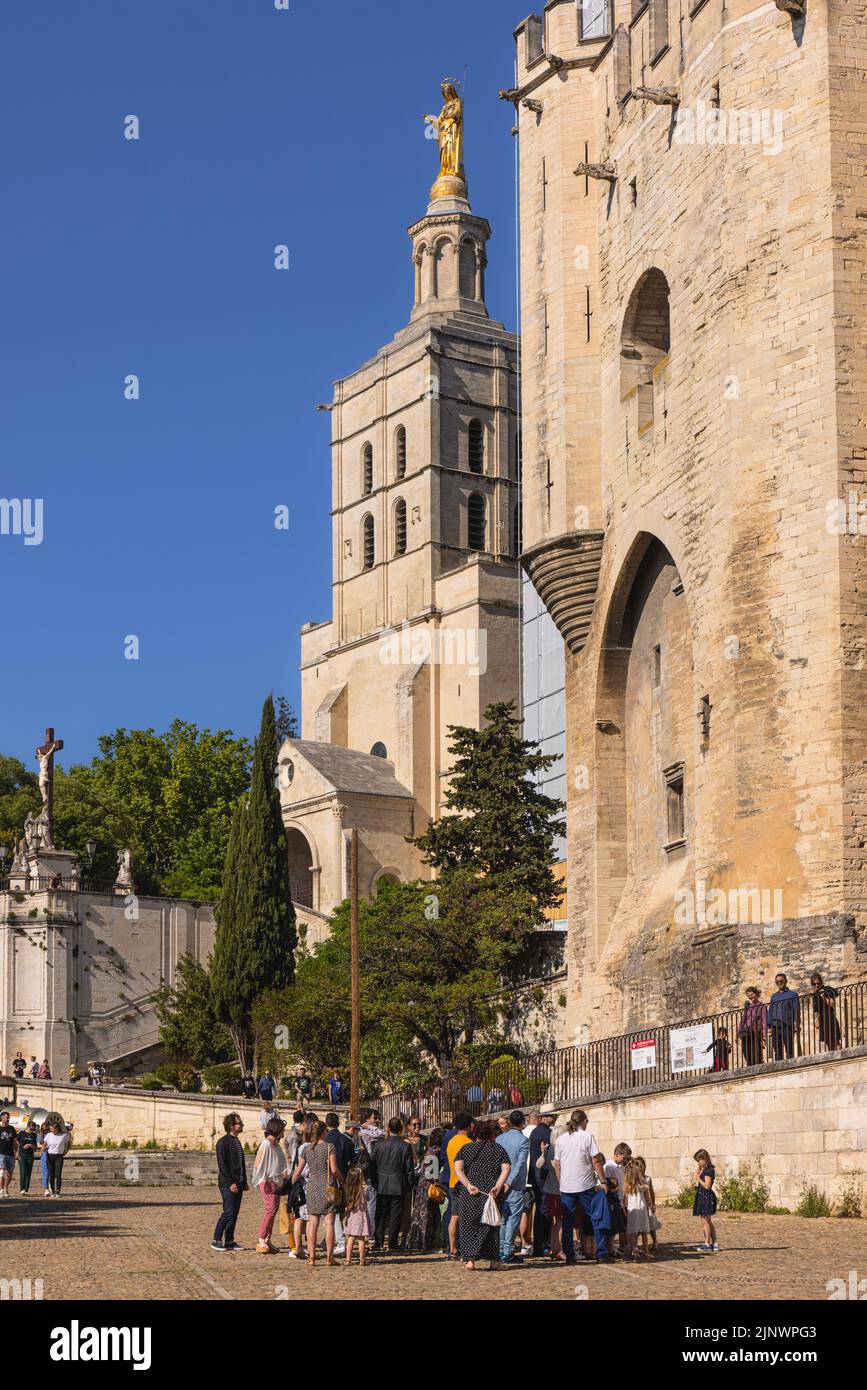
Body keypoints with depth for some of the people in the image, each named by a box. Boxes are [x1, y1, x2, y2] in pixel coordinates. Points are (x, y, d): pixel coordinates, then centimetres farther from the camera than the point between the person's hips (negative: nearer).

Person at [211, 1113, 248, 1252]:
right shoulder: (223, 1142, -10)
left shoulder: (237, 1141, 17)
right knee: (228, 1212, -10)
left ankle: (229, 1241, 13)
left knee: (234, 1213, 8)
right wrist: (230, 1183, -19)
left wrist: (244, 1181, 16)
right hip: (227, 1184, -8)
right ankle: (216, 1240, -3)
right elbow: (222, 1165, -15)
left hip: (238, 1183, 8)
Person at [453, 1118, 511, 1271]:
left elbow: (458, 1168, -5)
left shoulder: (466, 1148, 9)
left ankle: (470, 1259, -5)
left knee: (468, 1225, 5)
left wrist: (468, 1185, -11)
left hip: (469, 1194, 0)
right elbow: (506, 1169, -5)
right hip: (491, 1194, 0)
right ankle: (494, 1260, 8)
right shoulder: (499, 1149, 9)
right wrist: (498, 1186, -13)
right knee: (491, 1225, 11)